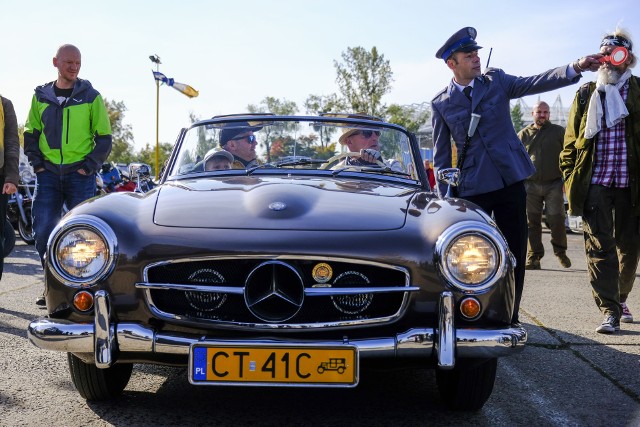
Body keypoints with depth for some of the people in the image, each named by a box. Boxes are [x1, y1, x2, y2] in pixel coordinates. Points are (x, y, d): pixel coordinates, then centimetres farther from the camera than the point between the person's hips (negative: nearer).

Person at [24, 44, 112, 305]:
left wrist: (90, 166, -7)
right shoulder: (41, 96, 10)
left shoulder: (91, 97, 3)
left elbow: (104, 137, 3)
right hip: (48, 174, 2)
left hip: (80, 175, -2)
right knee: (43, 231, -2)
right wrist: (36, 162, 2)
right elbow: (30, 133, 15)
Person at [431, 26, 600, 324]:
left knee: (515, 252, 5)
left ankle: (509, 318, 17)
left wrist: (576, 68, -21)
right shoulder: (441, 104, 2)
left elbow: (535, 83, -7)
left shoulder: (496, 81, 6)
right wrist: (445, 198, 0)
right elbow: (441, 155, 5)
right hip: (473, 187, -2)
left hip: (511, 180, 2)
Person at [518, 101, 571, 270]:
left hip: (553, 185, -1)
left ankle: (560, 252, 16)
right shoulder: (523, 134, 12)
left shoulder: (559, 132, 9)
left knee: (556, 220, -6)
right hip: (530, 185, 1)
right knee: (532, 222, 2)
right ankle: (534, 258, 9)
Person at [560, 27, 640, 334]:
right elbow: (571, 140, 9)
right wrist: (570, 179, 2)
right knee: (599, 247, -6)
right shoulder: (586, 95, 8)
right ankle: (609, 311, -3)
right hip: (595, 183, 0)